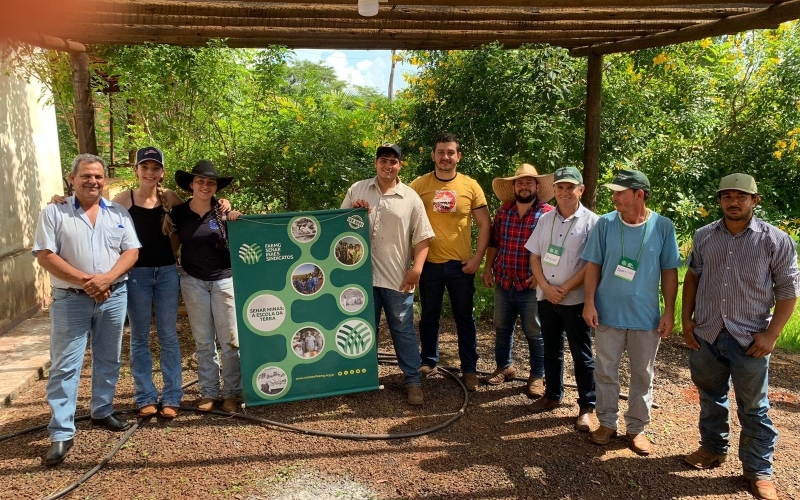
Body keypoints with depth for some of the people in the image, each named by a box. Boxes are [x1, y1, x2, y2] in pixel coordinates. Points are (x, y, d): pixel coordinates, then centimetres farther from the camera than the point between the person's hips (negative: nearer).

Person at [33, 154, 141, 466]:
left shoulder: (119, 213, 7)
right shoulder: (54, 213, -1)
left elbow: (131, 251, 1)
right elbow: (45, 255, -9)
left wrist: (107, 278, -16)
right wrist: (84, 280, -18)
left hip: (113, 297, 3)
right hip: (70, 300, -3)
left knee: (108, 360, 13)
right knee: (65, 366, -2)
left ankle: (102, 412, 31)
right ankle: (60, 433, 4)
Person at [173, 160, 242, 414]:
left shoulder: (224, 211, -3)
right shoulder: (178, 212, 1)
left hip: (224, 279, -1)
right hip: (193, 281, 1)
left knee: (230, 340, 1)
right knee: (203, 341, 9)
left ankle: (231, 393, 12)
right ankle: (208, 392, 19)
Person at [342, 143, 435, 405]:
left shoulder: (410, 197, 2)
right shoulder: (357, 190, 6)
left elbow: (422, 237, 1)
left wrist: (417, 267, -11)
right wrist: (352, 210, -8)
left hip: (397, 277, -1)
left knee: (403, 330, 6)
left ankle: (413, 381, 17)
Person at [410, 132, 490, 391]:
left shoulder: (471, 186, 0)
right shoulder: (419, 185, -2)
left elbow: (485, 224, 3)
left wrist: (477, 258, -4)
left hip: (461, 264, 0)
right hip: (429, 263, 0)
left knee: (464, 317, 10)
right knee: (429, 315, 14)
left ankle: (469, 368, 22)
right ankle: (428, 360, 32)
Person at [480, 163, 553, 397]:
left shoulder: (548, 214, -9)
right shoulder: (503, 211, 5)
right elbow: (493, 242, 12)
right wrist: (487, 268, 5)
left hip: (531, 285, -4)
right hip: (503, 283, 5)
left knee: (535, 333, 8)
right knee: (502, 328, 17)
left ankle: (537, 376, 23)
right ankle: (504, 366, 36)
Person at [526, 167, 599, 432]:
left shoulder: (591, 222, -8)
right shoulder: (545, 219, 6)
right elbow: (534, 256, 6)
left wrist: (565, 289, -15)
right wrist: (545, 287, -7)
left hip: (576, 299, -4)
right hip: (546, 297, 5)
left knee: (581, 354, 5)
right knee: (551, 349, 17)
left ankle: (586, 407, 16)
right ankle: (552, 395, 32)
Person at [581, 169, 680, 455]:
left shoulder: (663, 227, -5)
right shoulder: (605, 224, -5)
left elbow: (669, 271, 0)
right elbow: (593, 265, -1)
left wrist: (669, 311, -2)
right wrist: (589, 302, -7)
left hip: (646, 316, 0)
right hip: (608, 313, 0)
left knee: (642, 375, 12)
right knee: (605, 372, 10)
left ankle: (636, 428, 28)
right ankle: (607, 423, 27)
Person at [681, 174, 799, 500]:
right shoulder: (704, 236, 3)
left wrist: (771, 334, -11)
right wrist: (686, 319, 5)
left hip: (749, 338, -3)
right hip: (706, 334, 3)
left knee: (753, 408, 8)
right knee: (710, 398, 18)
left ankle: (759, 470, 24)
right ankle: (713, 448, 37)